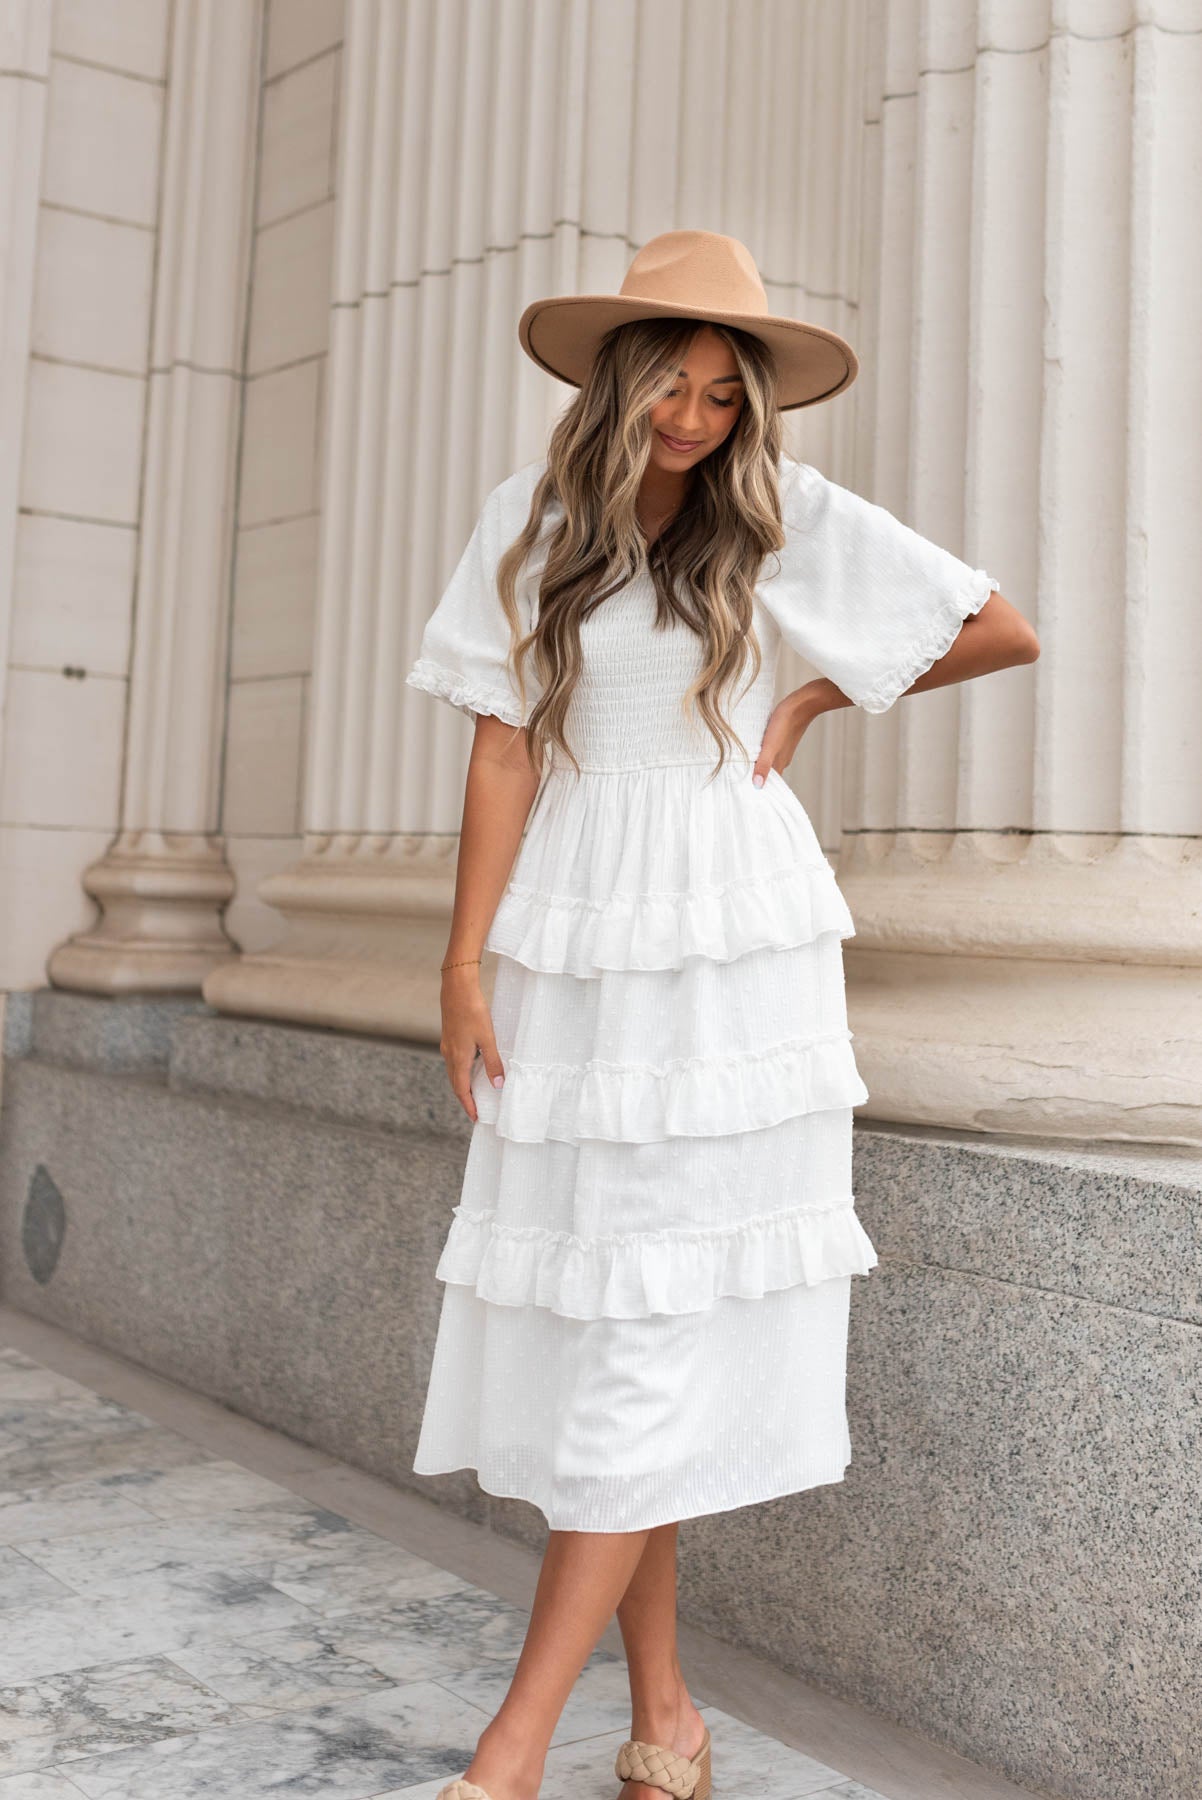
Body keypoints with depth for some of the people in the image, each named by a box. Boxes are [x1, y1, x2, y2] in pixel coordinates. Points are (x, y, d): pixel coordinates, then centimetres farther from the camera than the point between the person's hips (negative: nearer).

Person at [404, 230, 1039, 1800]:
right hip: (577, 944, 3)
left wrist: (813, 699, 7)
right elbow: (506, 750, 1)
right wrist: (465, 966, -4)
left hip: (730, 946, -3)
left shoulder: (782, 512, 0)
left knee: (662, 1315, -7)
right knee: (583, 1305, 3)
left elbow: (1007, 632, 3)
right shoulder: (537, 516, 5)